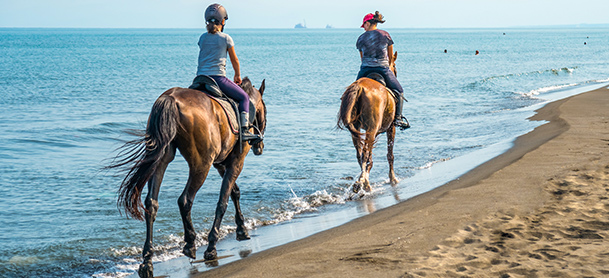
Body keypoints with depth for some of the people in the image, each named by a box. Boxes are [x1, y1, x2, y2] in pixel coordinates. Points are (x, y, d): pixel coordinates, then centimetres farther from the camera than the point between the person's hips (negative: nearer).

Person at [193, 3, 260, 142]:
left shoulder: (202, 38, 11)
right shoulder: (226, 38, -1)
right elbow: (235, 60, 10)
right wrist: (238, 76, 28)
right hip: (218, 78, -4)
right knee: (244, 97, 9)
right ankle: (244, 130, -5)